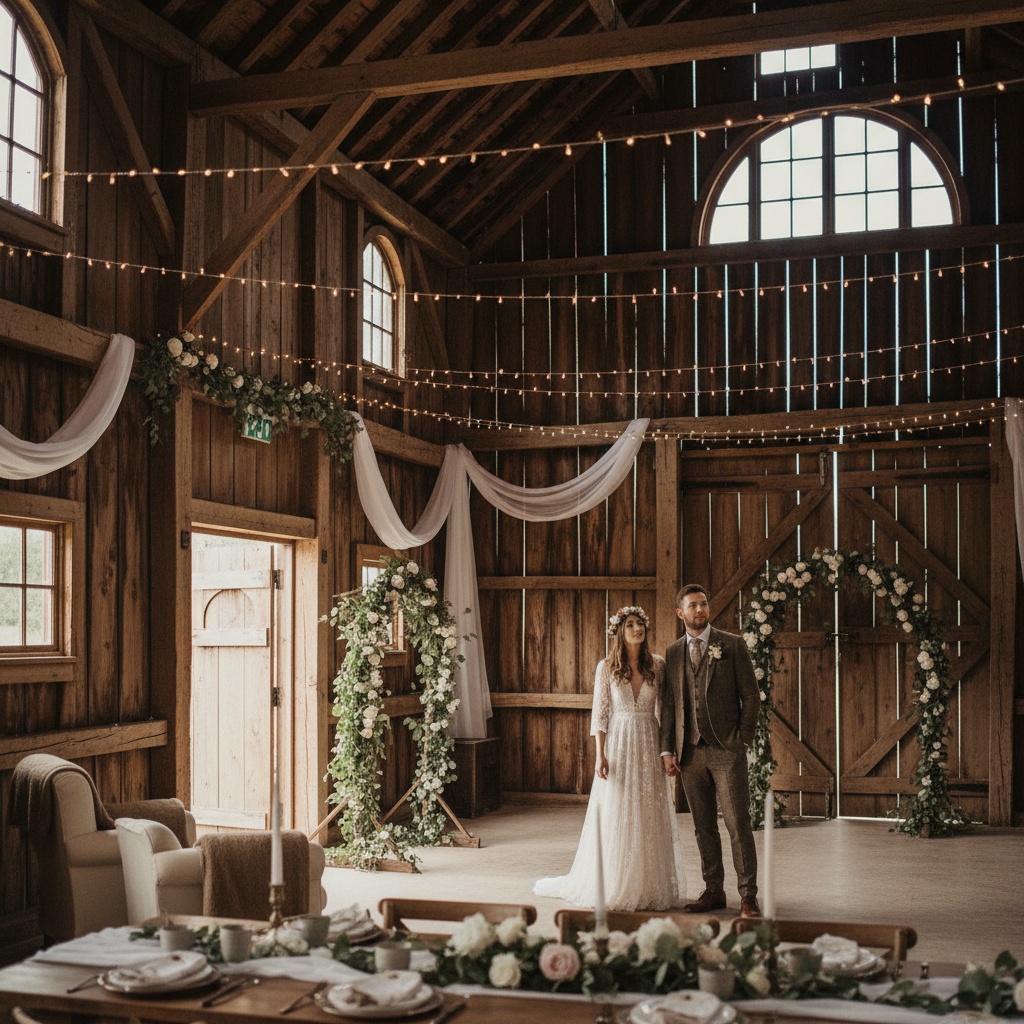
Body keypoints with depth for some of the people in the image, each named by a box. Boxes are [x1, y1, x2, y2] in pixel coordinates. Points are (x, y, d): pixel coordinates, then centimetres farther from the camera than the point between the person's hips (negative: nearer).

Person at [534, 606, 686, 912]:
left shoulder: (657, 665, 4)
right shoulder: (607, 668, -1)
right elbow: (599, 714, -2)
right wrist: (600, 755, -9)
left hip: (649, 747, 2)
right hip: (618, 744, -2)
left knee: (650, 818, 4)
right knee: (615, 817, 2)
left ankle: (649, 886, 14)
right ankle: (613, 887, 13)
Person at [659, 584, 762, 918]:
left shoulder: (732, 645, 2)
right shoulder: (673, 653, 11)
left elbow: (751, 696, 1)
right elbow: (668, 704, 12)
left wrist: (743, 740, -5)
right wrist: (667, 750, 6)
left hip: (726, 750, -3)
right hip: (690, 752, 4)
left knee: (738, 824, -5)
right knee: (704, 827, 9)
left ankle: (748, 896, 0)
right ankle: (713, 891, 17)